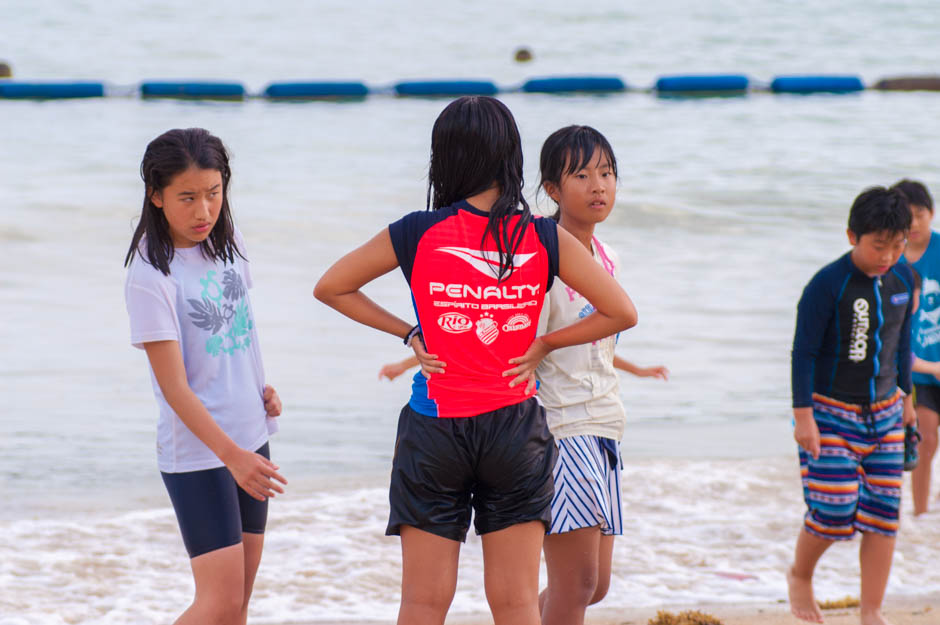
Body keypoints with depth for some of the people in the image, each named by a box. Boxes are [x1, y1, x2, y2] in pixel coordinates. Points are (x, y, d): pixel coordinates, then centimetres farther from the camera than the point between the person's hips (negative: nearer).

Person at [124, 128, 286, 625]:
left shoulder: (226, 242, 3)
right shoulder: (150, 276, -19)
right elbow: (174, 387, -20)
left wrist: (262, 388, 6)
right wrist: (232, 456, -26)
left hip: (250, 435, 7)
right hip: (197, 450, -7)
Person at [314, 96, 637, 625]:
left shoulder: (415, 235, -6)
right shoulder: (546, 239, -6)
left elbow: (330, 288, 7)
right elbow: (622, 313, -3)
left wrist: (408, 333, 8)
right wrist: (543, 345, 5)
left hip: (434, 430, 0)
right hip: (515, 431, 0)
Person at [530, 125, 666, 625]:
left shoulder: (608, 260, 12)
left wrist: (635, 369, 44)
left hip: (603, 431, 8)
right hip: (559, 429, -8)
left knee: (596, 584, 9)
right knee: (577, 582, -12)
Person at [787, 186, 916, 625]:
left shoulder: (903, 279, 1)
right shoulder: (827, 286, -17)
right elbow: (804, 352, -14)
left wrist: (905, 396, 21)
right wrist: (803, 415, -17)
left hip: (883, 413, 5)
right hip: (830, 412, -5)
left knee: (883, 513, -1)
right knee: (833, 511, -11)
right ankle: (800, 576, 20)